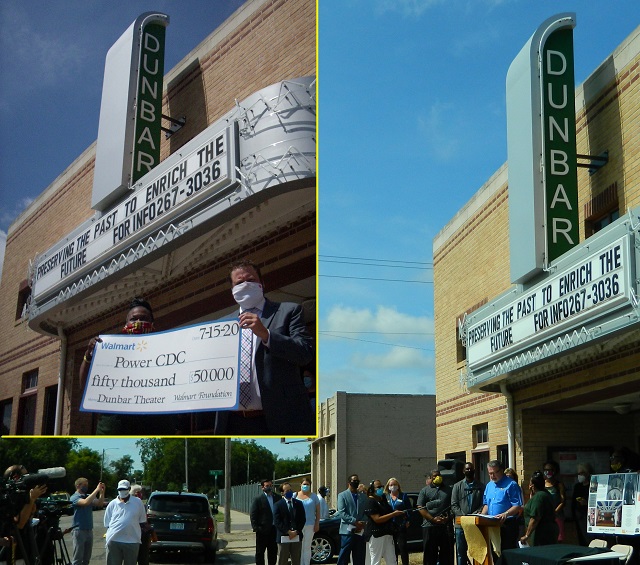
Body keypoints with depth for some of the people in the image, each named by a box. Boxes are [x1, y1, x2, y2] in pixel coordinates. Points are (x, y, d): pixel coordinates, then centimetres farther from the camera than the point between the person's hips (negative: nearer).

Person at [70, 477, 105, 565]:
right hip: (79, 530, -7)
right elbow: (85, 502, -27)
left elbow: (100, 504, 0)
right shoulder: (75, 497, -8)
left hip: (89, 530, 7)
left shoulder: (89, 496, 11)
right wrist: (97, 490, -24)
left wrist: (102, 492, -11)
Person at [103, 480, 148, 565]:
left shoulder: (138, 502, 5)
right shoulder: (112, 504, 7)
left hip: (132, 541, 0)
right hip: (114, 540, 0)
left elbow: (143, 522, 12)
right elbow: (107, 524, 10)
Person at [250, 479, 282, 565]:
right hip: (263, 530, -4)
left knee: (273, 551, 12)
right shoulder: (258, 499, -5)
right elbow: (252, 515, -6)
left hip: (274, 529, 4)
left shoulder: (278, 497, 6)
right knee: (260, 551, 5)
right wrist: (255, 528, -12)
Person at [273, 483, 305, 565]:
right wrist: (288, 532, -14)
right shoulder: (278, 505, 1)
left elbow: (303, 519, 7)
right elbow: (277, 521, -7)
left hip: (297, 537, 3)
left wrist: (296, 531, -7)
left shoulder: (298, 503, 11)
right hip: (283, 538, -3)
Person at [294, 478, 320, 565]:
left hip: (310, 525, 0)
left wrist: (317, 524, -2)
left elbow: (318, 511, 5)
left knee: (307, 547, 3)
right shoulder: (295, 495, 6)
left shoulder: (314, 496, 6)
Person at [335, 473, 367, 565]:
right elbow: (341, 513, -7)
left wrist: (362, 524, -10)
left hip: (361, 531, 4)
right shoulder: (342, 495, 3)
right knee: (343, 557, -4)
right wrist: (355, 522, -15)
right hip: (348, 531, -4)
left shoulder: (363, 496, 16)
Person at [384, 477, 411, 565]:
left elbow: (409, 509, 4)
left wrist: (408, 521, -6)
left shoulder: (403, 496, 4)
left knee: (402, 546, -4)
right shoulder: (385, 497, 9)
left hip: (401, 526, -2)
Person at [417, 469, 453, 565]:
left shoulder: (448, 490, 15)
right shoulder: (425, 491, 9)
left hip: (446, 526, 2)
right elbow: (420, 508, -1)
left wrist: (448, 518, -8)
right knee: (430, 553, 1)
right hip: (429, 526, -2)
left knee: (446, 552, 3)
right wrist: (433, 519, -12)